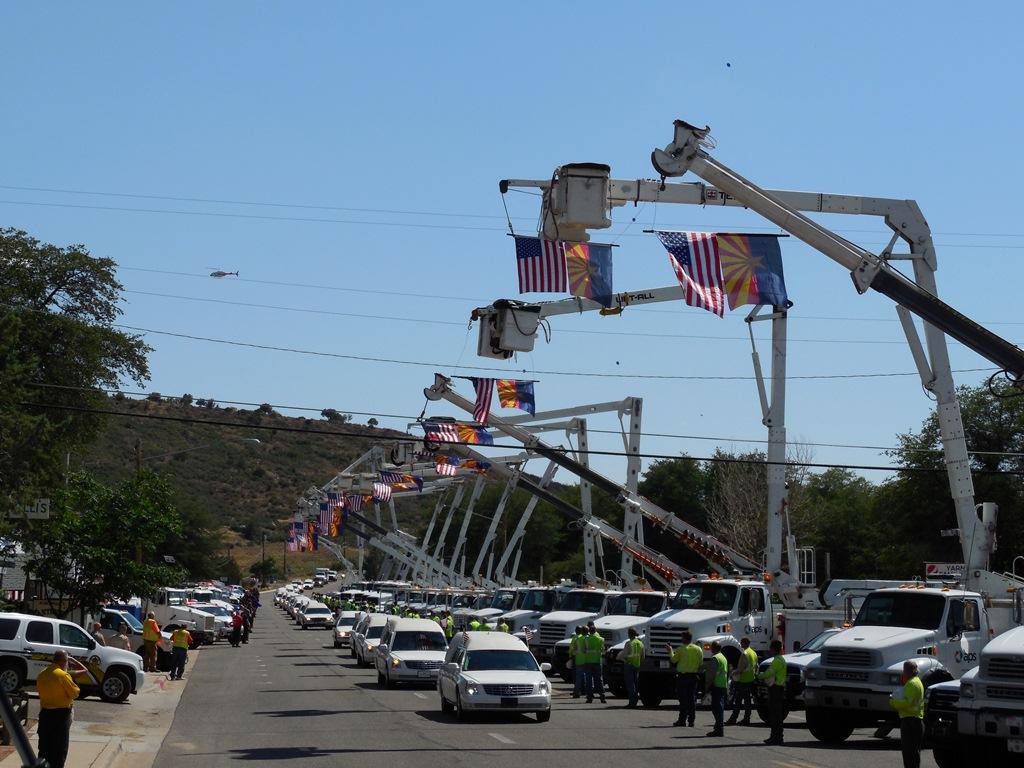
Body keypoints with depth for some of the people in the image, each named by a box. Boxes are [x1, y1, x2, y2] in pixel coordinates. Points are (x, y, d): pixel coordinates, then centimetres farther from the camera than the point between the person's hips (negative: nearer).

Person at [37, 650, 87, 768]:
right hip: (61, 714, -6)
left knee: (44, 746, 14)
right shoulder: (63, 675, -16)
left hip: (44, 713, 6)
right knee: (59, 748, 2)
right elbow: (75, 694, -12)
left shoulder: (42, 674, 4)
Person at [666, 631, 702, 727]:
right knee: (692, 699, 7)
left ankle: (682, 720, 1)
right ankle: (691, 721, 7)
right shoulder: (698, 649, 3)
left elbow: (673, 660, -3)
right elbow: (701, 663, 8)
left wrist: (670, 650, 10)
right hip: (693, 676, 4)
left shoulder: (680, 649, -10)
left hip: (682, 676, -4)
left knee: (683, 698, 1)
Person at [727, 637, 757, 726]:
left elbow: (740, 668, -19)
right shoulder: (754, 653, 13)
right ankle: (746, 719, 10)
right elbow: (756, 667, 19)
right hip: (751, 680, 8)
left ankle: (733, 719, -5)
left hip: (742, 681, -8)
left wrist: (734, 673, -6)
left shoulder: (744, 653, -16)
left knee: (737, 701, -5)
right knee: (748, 700, 9)